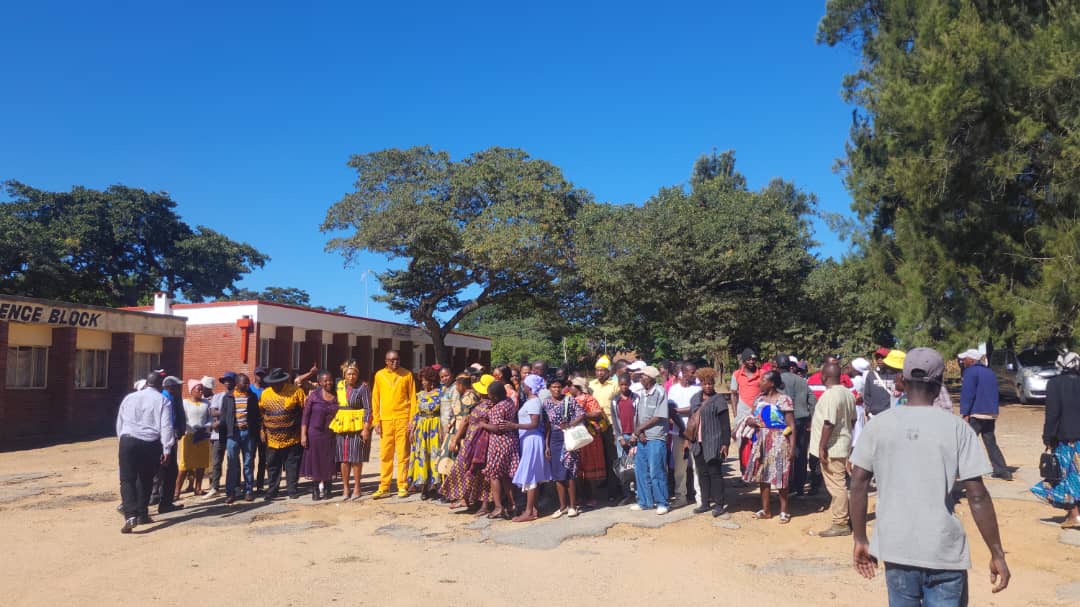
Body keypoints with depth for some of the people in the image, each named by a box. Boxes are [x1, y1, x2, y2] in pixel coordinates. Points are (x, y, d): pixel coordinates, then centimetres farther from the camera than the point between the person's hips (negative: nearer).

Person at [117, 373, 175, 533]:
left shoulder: (129, 398, 12)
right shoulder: (162, 401, 1)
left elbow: (119, 422, 18)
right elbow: (166, 426, -6)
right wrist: (166, 449, -3)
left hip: (128, 441, 1)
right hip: (151, 444, -1)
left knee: (127, 479, -1)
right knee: (146, 480, 15)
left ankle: (130, 515, -18)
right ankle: (142, 515, 22)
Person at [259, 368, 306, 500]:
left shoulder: (295, 391, -8)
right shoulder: (265, 393, 4)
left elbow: (305, 410, -5)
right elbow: (261, 413, 14)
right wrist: (263, 430, 10)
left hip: (292, 438, -3)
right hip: (272, 439, 3)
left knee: (292, 465, 5)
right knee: (272, 466, 9)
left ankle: (292, 490, 15)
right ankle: (272, 491, 19)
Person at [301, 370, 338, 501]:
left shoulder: (337, 395, 3)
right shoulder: (314, 396, -3)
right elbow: (305, 416, -3)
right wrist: (303, 435, -8)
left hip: (331, 435, 2)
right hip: (315, 433, -2)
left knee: (329, 462, 6)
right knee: (315, 461, 4)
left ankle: (327, 490, 18)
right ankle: (315, 490, 16)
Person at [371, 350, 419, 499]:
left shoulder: (407, 375, 3)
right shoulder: (379, 375, 7)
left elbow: (413, 398, 4)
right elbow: (375, 399, 8)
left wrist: (412, 420, -3)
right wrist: (377, 421, 3)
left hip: (403, 419, -2)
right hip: (385, 420, 2)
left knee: (403, 454, 1)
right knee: (385, 455, 5)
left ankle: (403, 487, 7)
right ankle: (384, 488, 11)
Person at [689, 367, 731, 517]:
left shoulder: (719, 400, -6)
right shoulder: (696, 399, 13)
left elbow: (725, 424, -9)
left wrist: (725, 443, -14)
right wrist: (690, 438, 17)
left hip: (713, 443, -6)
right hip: (698, 443, 6)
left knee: (715, 473, -2)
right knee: (702, 473, 11)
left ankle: (719, 504, 6)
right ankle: (705, 502, 19)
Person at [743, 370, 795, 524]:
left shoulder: (783, 399, -10)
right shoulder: (759, 399, 10)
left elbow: (791, 426, -11)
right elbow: (753, 418, 18)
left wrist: (792, 447, -16)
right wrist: (750, 420, -6)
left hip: (778, 442, -6)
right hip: (761, 442, 6)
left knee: (780, 476, -2)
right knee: (762, 475, 9)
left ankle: (784, 511, 11)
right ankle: (765, 509, 20)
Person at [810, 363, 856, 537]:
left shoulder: (830, 395, -21)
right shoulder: (848, 393, 9)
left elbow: (829, 423, -25)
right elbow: (852, 420, 18)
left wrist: (822, 447, -21)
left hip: (832, 448, -10)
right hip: (844, 445, 10)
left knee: (836, 484, -3)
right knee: (839, 483, 19)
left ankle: (841, 524, 3)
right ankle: (842, 516, 29)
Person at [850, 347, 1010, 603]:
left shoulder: (877, 425, -2)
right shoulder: (956, 427, -6)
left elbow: (858, 485, -1)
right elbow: (977, 496, -8)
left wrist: (860, 540, 8)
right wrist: (997, 554, 1)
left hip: (896, 549, 2)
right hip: (945, 552, -2)